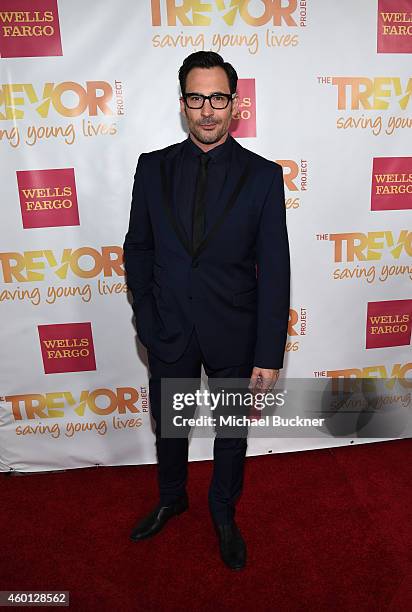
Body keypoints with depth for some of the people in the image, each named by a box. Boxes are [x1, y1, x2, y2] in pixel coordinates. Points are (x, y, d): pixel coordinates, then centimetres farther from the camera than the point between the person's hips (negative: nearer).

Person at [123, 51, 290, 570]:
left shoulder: (263, 176, -8)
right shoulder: (153, 167, -2)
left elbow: (274, 271, -10)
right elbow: (138, 248, 4)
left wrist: (269, 356, -11)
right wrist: (147, 318, -2)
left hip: (234, 334, -1)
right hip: (169, 333, 2)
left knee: (232, 431, 19)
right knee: (168, 427, 21)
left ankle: (223, 512, 48)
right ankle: (171, 499, 52)